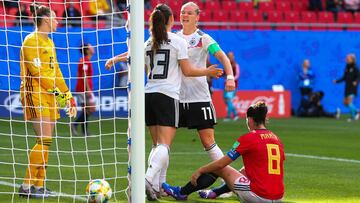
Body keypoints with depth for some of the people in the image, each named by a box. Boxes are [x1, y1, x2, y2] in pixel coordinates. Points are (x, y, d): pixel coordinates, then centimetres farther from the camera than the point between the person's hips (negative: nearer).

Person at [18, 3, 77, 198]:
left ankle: (39, 186, 9)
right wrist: (57, 91, -16)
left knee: (46, 141, 5)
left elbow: (55, 71, 21)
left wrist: (68, 95, 17)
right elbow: (37, 72, -16)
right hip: (35, 95, -9)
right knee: (45, 140, -15)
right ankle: (27, 186, -11)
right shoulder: (32, 40, -9)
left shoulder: (49, 42, 19)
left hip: (49, 97, 9)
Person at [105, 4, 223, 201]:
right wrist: (208, 72, 13)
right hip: (167, 96, -6)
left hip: (149, 94, 6)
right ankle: (149, 179, -31)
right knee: (164, 145, -11)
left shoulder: (148, 43, 11)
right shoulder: (178, 41, -3)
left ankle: (155, 186, 7)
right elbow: (187, 71, -2)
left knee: (157, 145, 14)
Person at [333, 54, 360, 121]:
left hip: (353, 88, -7)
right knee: (345, 102, 7)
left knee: (349, 101, -13)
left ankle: (353, 117, -1)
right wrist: (337, 81, 10)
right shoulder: (347, 68, 9)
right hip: (347, 87, 7)